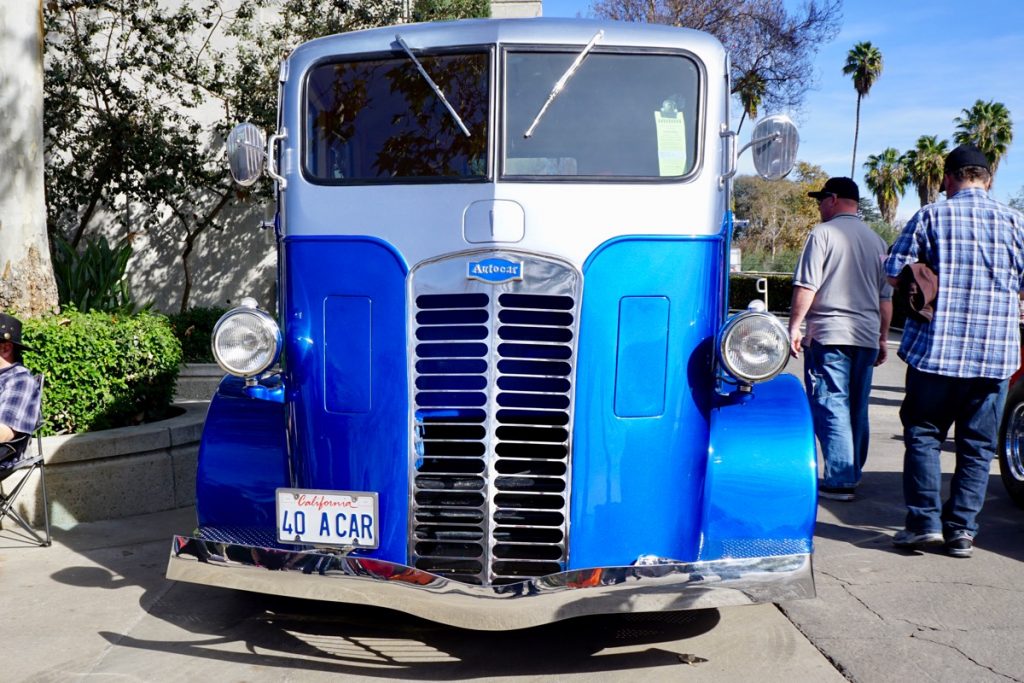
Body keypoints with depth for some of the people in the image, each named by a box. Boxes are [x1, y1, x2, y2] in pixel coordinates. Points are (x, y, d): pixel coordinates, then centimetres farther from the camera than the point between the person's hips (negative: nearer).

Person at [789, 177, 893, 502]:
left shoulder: (823, 233, -5)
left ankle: (839, 481, -7)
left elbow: (806, 287, -12)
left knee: (831, 407, -5)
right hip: (867, 337, 7)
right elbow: (886, 297, 18)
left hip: (828, 334, -6)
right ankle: (853, 473, 23)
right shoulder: (876, 240, 15)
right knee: (857, 409, 14)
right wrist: (882, 338, 24)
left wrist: (794, 326, -6)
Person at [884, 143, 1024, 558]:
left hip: (936, 349, -2)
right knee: (978, 446, 9)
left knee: (923, 434, 9)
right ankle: (961, 531, 9)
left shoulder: (931, 217, -2)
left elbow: (895, 272, -3)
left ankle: (924, 521, 3)